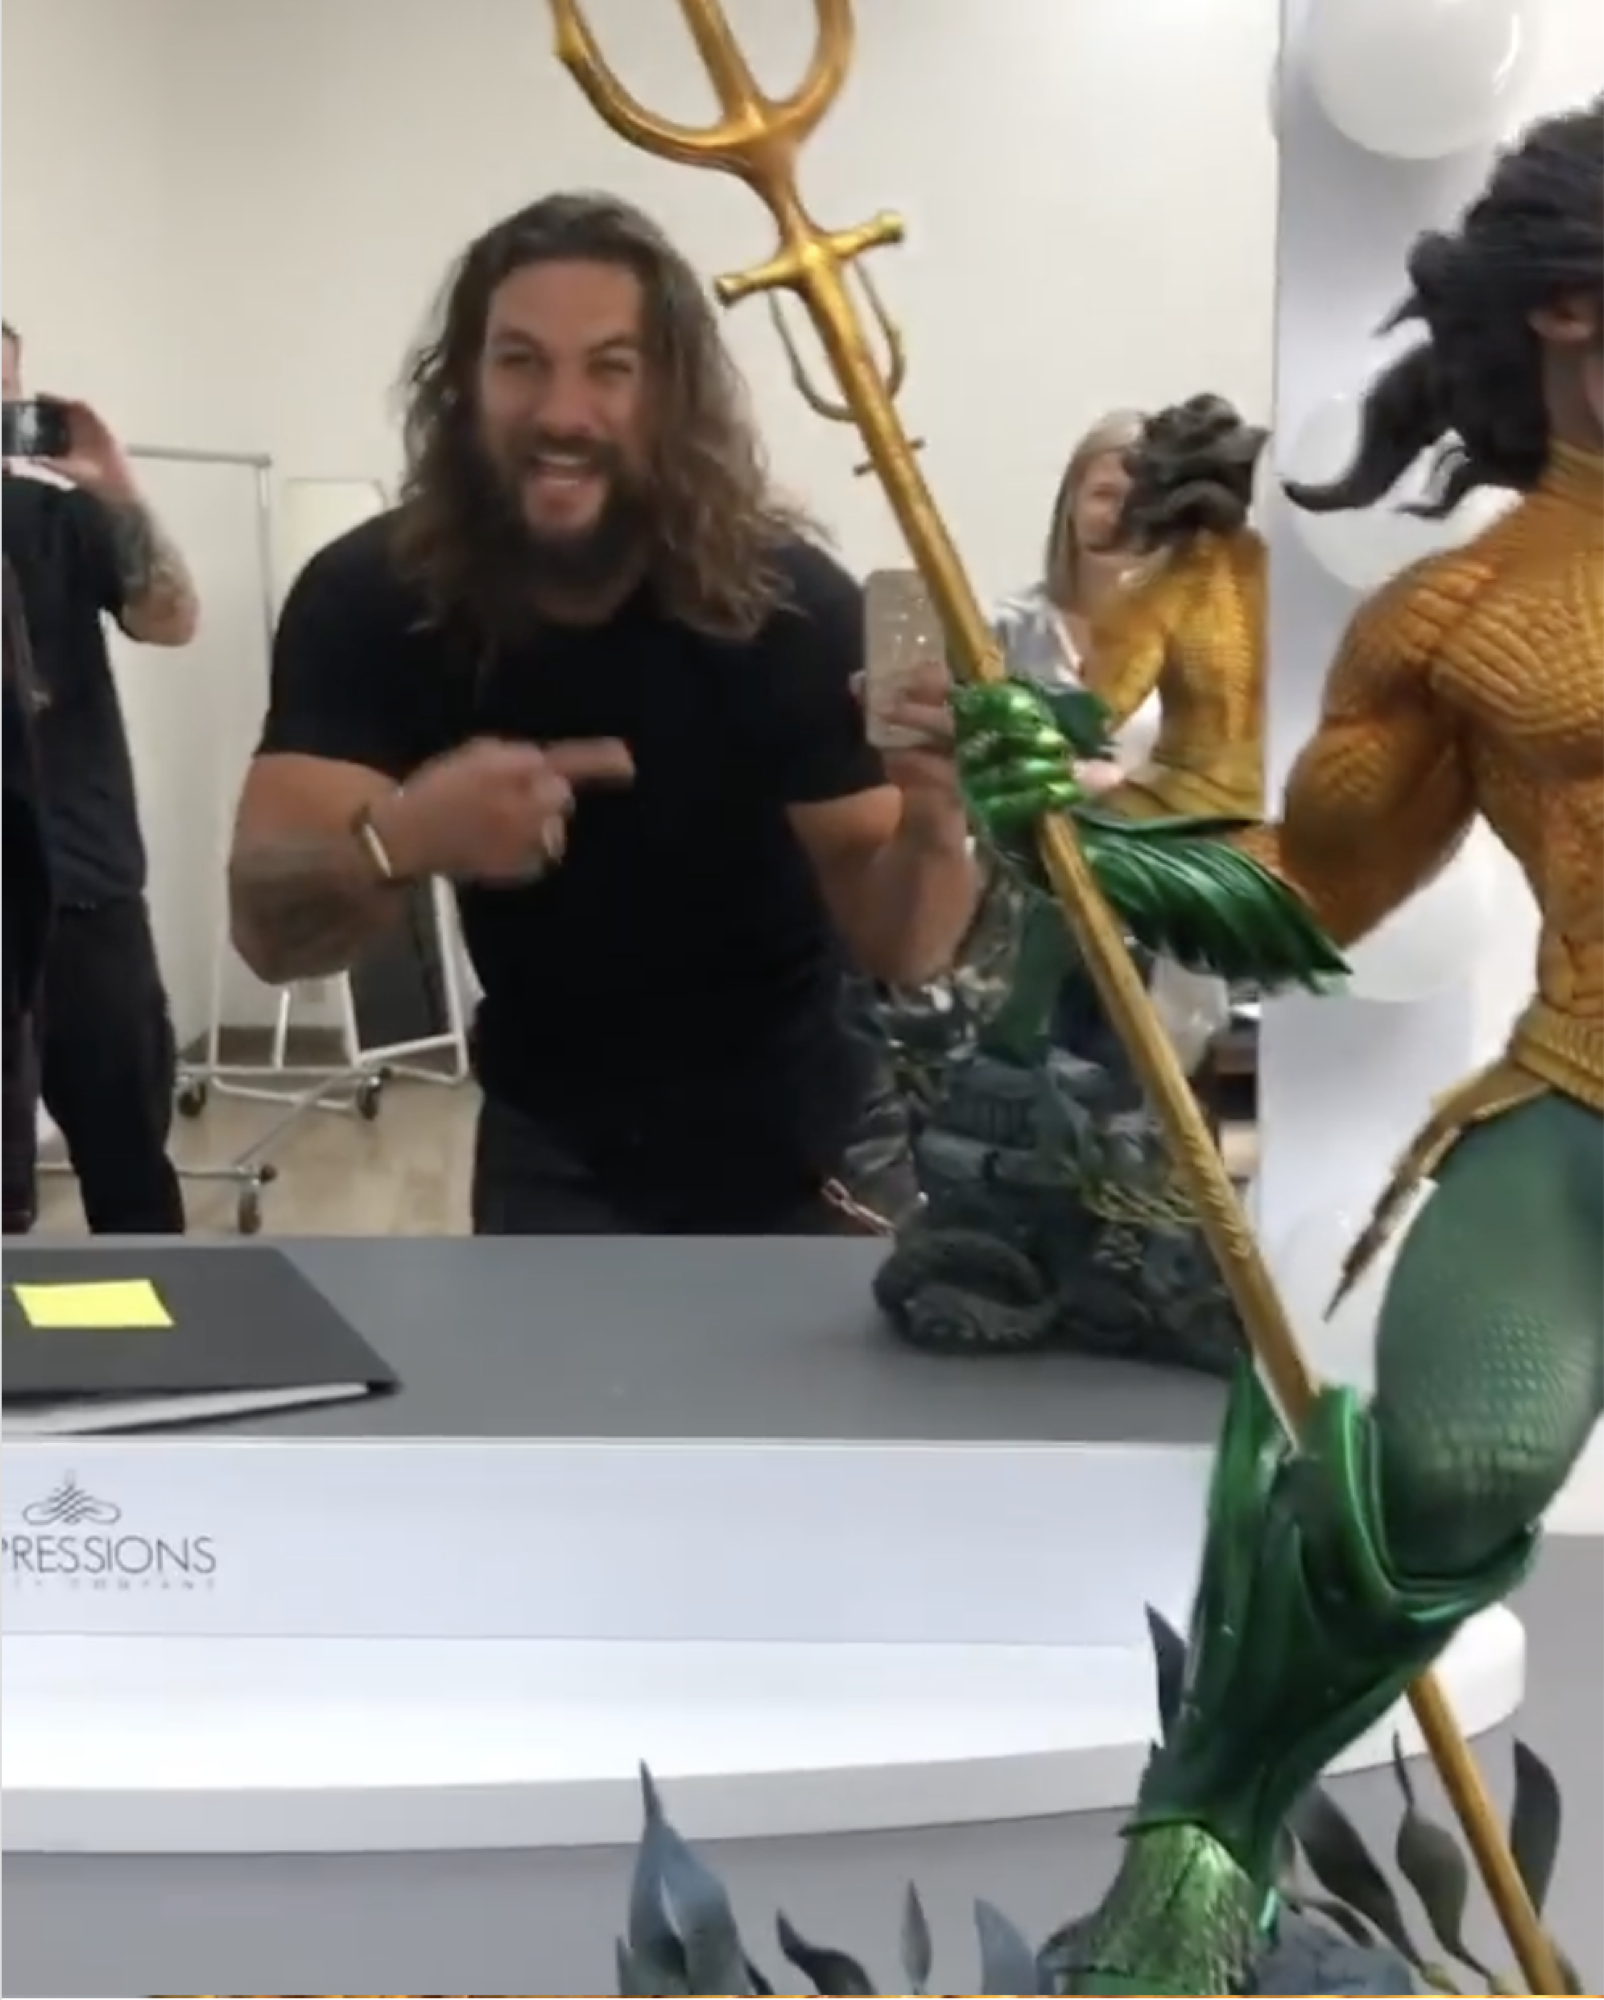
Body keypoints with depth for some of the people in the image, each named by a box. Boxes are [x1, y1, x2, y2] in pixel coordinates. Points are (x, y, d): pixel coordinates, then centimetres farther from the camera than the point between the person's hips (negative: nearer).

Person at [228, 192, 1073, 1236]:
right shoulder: (369, 597, -21)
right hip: (554, 1137, 1)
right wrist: (397, 840, -51)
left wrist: (933, 829, -47)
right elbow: (268, 926, -28)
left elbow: (892, 945, -23)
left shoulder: (789, 601, -25)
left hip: (782, 1138, -1)